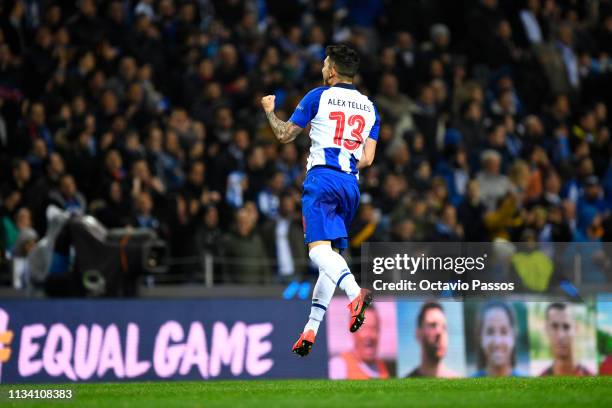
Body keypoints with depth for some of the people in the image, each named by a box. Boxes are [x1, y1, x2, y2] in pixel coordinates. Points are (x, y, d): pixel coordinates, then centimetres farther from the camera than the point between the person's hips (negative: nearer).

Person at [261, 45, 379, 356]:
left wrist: (269, 110, 26)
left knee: (319, 247, -18)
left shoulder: (319, 96, 3)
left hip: (321, 178, -6)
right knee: (332, 253, 10)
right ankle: (311, 329, 6)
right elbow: (368, 159, 10)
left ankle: (355, 294, -45)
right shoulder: (369, 107, 16)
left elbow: (285, 135, 8)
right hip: (351, 183, 6)